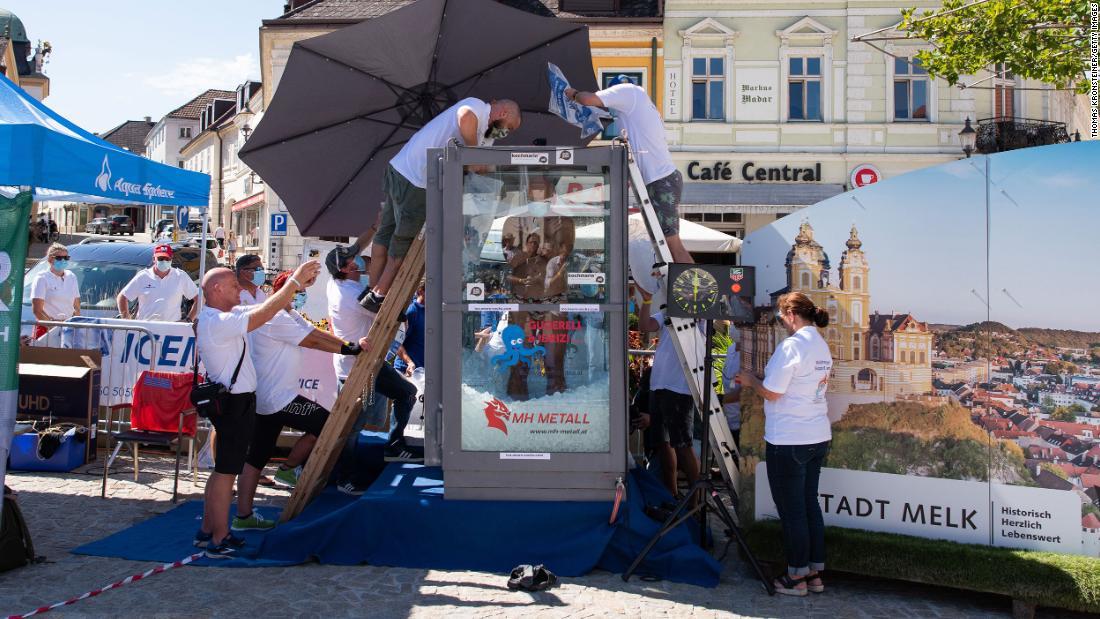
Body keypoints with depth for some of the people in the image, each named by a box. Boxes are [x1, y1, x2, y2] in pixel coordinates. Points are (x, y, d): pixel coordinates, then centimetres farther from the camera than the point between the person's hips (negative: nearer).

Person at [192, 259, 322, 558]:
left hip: (234, 401, 11)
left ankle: (207, 531, 26)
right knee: (226, 472, -3)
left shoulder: (227, 315, 11)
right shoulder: (216, 322, -20)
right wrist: (295, 280, -23)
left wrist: (296, 286, 0)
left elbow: (265, 307, 13)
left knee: (223, 469, 17)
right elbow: (264, 314, -27)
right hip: (235, 403, -11)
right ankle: (219, 541, 4)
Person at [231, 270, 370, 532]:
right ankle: (289, 469, 12)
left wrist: (351, 345, -3)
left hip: (264, 400, 11)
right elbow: (313, 341, -17)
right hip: (278, 399, -11)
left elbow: (319, 333, 9)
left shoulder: (290, 315, 17)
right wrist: (349, 349, -11)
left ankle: (243, 516, 15)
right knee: (325, 424, -1)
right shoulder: (276, 318, -17)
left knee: (256, 457, 11)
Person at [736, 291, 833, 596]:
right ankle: (815, 573, 23)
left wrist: (750, 380, 3)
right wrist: (756, 381, 14)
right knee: (810, 505, 15)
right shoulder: (822, 346, 11)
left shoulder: (791, 345, -17)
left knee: (791, 510, 2)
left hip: (789, 441, -9)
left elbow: (772, 393, -16)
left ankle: (797, 577, 12)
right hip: (818, 437, 9)